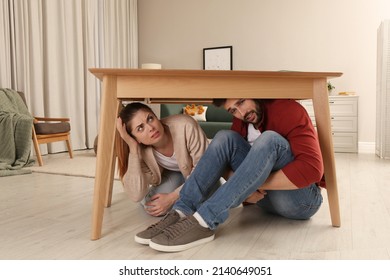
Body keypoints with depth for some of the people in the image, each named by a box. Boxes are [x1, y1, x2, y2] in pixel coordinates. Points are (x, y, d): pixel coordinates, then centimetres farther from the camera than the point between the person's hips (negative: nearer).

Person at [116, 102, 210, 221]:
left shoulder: (185, 126, -38)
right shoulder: (141, 150, -28)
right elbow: (136, 195, -38)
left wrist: (172, 197, -31)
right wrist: (133, 147, -42)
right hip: (173, 175, 1)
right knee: (150, 205, -22)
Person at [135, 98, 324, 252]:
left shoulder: (289, 111, -16)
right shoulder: (241, 123, 3)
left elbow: (312, 168, -29)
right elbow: (231, 167, 2)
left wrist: (258, 183, -25)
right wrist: (244, 190, -19)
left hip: (301, 199, -5)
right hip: (266, 196, 6)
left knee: (270, 139, -32)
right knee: (225, 137, -12)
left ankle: (205, 221, -36)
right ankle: (182, 212, -25)